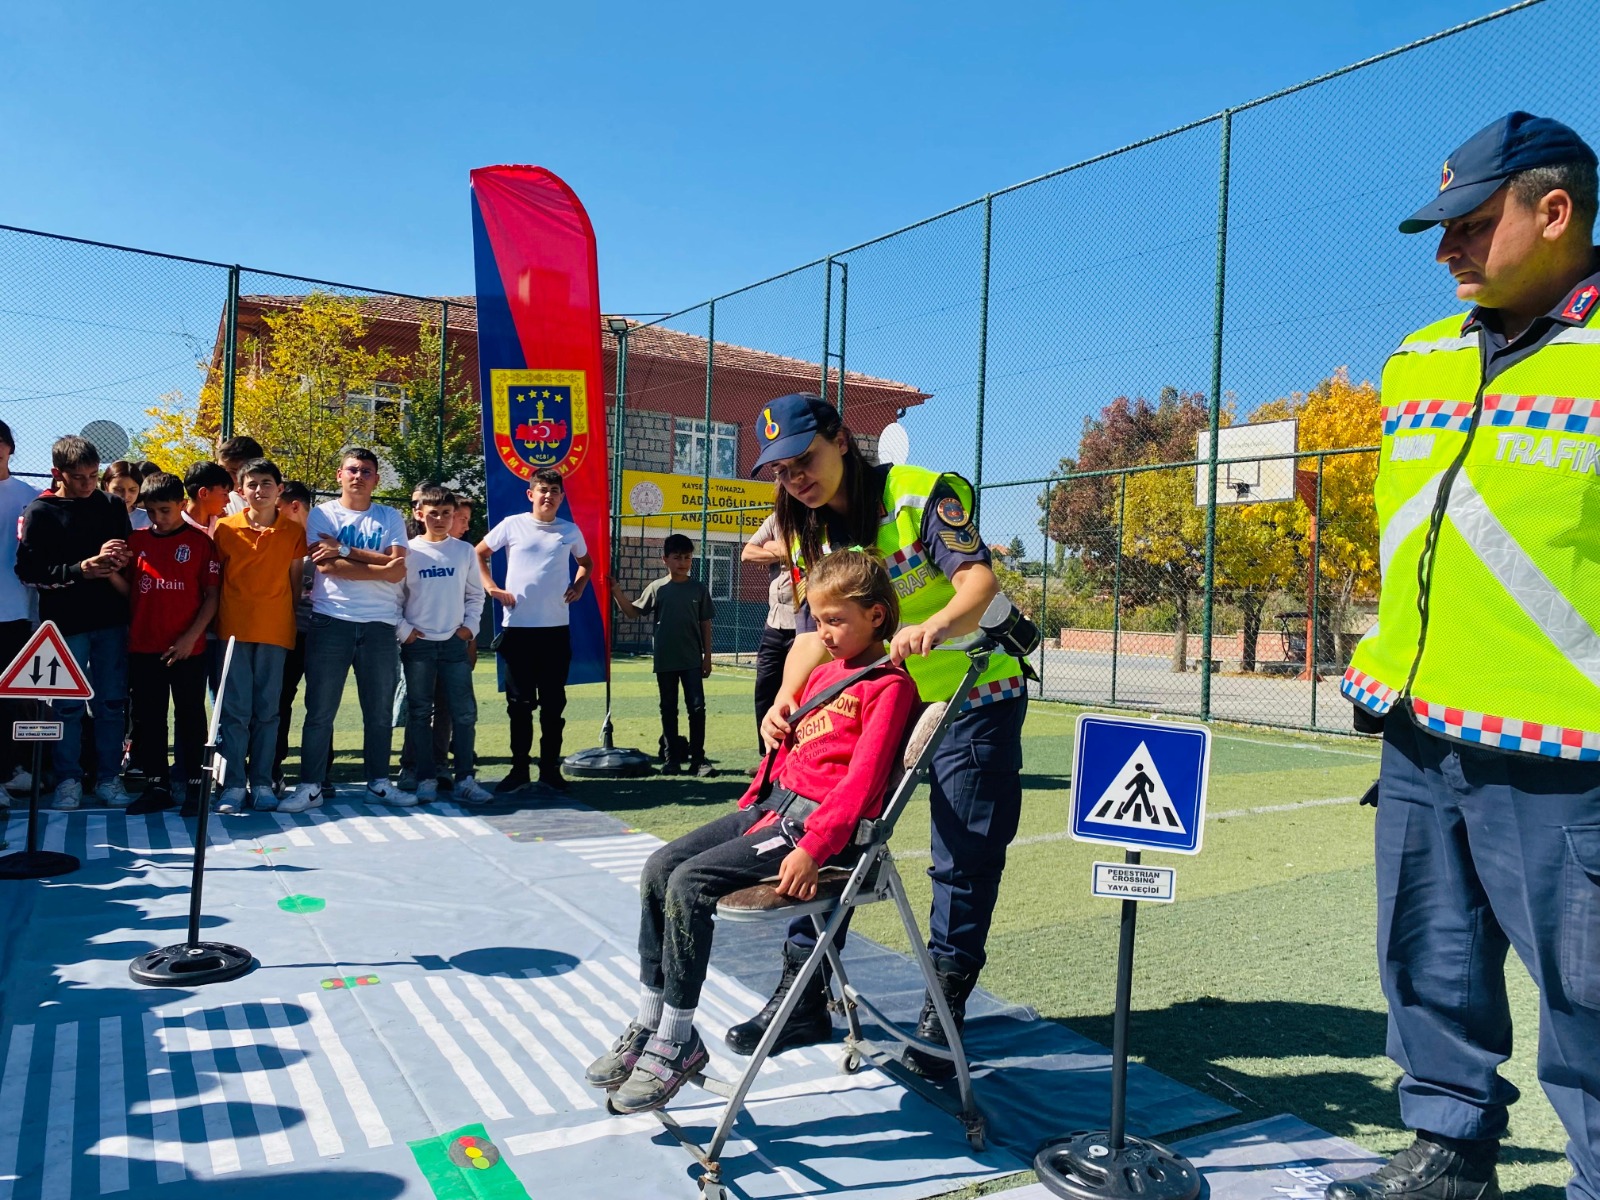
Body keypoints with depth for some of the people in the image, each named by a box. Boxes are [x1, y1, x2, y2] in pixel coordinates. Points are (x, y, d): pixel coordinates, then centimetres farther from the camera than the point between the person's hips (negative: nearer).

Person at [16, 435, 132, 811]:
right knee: (68, 705, 4)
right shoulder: (40, 512, -2)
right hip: (65, 622, -2)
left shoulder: (113, 506, 6)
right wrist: (83, 569, -17)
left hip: (110, 620, 2)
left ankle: (108, 777, 17)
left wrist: (115, 565, -8)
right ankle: (68, 779, 17)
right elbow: (29, 570, -7)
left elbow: (130, 555, 15)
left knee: (112, 702, 6)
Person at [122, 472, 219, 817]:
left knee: (190, 716, 4)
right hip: (143, 646, 3)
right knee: (147, 719, 8)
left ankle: (193, 787, 11)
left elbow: (212, 594, -3)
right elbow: (127, 591, 12)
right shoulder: (136, 540, 8)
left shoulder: (200, 541, -2)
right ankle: (156, 786, 18)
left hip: (187, 648, -3)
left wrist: (191, 636, -11)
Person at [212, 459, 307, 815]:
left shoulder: (294, 531, 5)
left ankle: (262, 783, 11)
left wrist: (292, 620, 4)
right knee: (235, 710, 0)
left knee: (267, 710, 5)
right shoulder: (225, 528, 4)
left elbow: (294, 581, 8)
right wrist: (215, 620, 4)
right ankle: (233, 785, 4)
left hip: (275, 631, 0)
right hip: (234, 629, 0)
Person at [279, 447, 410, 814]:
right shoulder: (322, 514, 6)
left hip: (380, 625, 2)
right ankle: (310, 787, 9)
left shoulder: (391, 517, 10)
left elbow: (398, 569, -5)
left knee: (380, 711, 8)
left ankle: (378, 783, 18)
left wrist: (345, 550, -9)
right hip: (331, 622, -2)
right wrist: (381, 568, -9)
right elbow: (326, 566, -9)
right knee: (320, 710, 1)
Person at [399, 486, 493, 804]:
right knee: (420, 713, 4)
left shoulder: (465, 551, 6)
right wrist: (403, 630, -6)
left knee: (465, 712, -1)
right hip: (417, 644, -2)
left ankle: (464, 779, 6)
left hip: (454, 643, 2)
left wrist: (470, 625, 2)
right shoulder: (408, 551, -1)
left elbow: (475, 595, 13)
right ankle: (426, 778, 12)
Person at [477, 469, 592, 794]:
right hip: (518, 627, -2)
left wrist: (578, 587, 6)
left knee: (553, 703, 6)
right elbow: (480, 553, 10)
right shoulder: (512, 525, 0)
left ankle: (550, 768, 15)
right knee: (519, 702, 5)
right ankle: (519, 768, 14)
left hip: (556, 628, 2)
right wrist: (492, 588, -2)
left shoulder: (571, 531, 7)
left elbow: (586, 562, 24)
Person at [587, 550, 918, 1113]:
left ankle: (677, 1041, -5)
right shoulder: (823, 671, 18)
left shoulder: (888, 685, -9)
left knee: (690, 883, -21)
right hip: (774, 803, 9)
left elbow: (861, 779, -18)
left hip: (821, 821, -9)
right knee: (660, 867, -1)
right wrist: (746, 808, 17)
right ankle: (649, 1023, 9)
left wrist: (813, 847, -26)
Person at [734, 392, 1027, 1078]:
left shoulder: (921, 494, -15)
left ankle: (943, 1011, 18)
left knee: (964, 861, 1)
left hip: (973, 697, -5)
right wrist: (786, 699, -22)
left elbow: (979, 577, -27)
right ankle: (803, 996, 15)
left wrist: (935, 624, -49)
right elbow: (814, 630, -3)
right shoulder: (807, 534, 3)